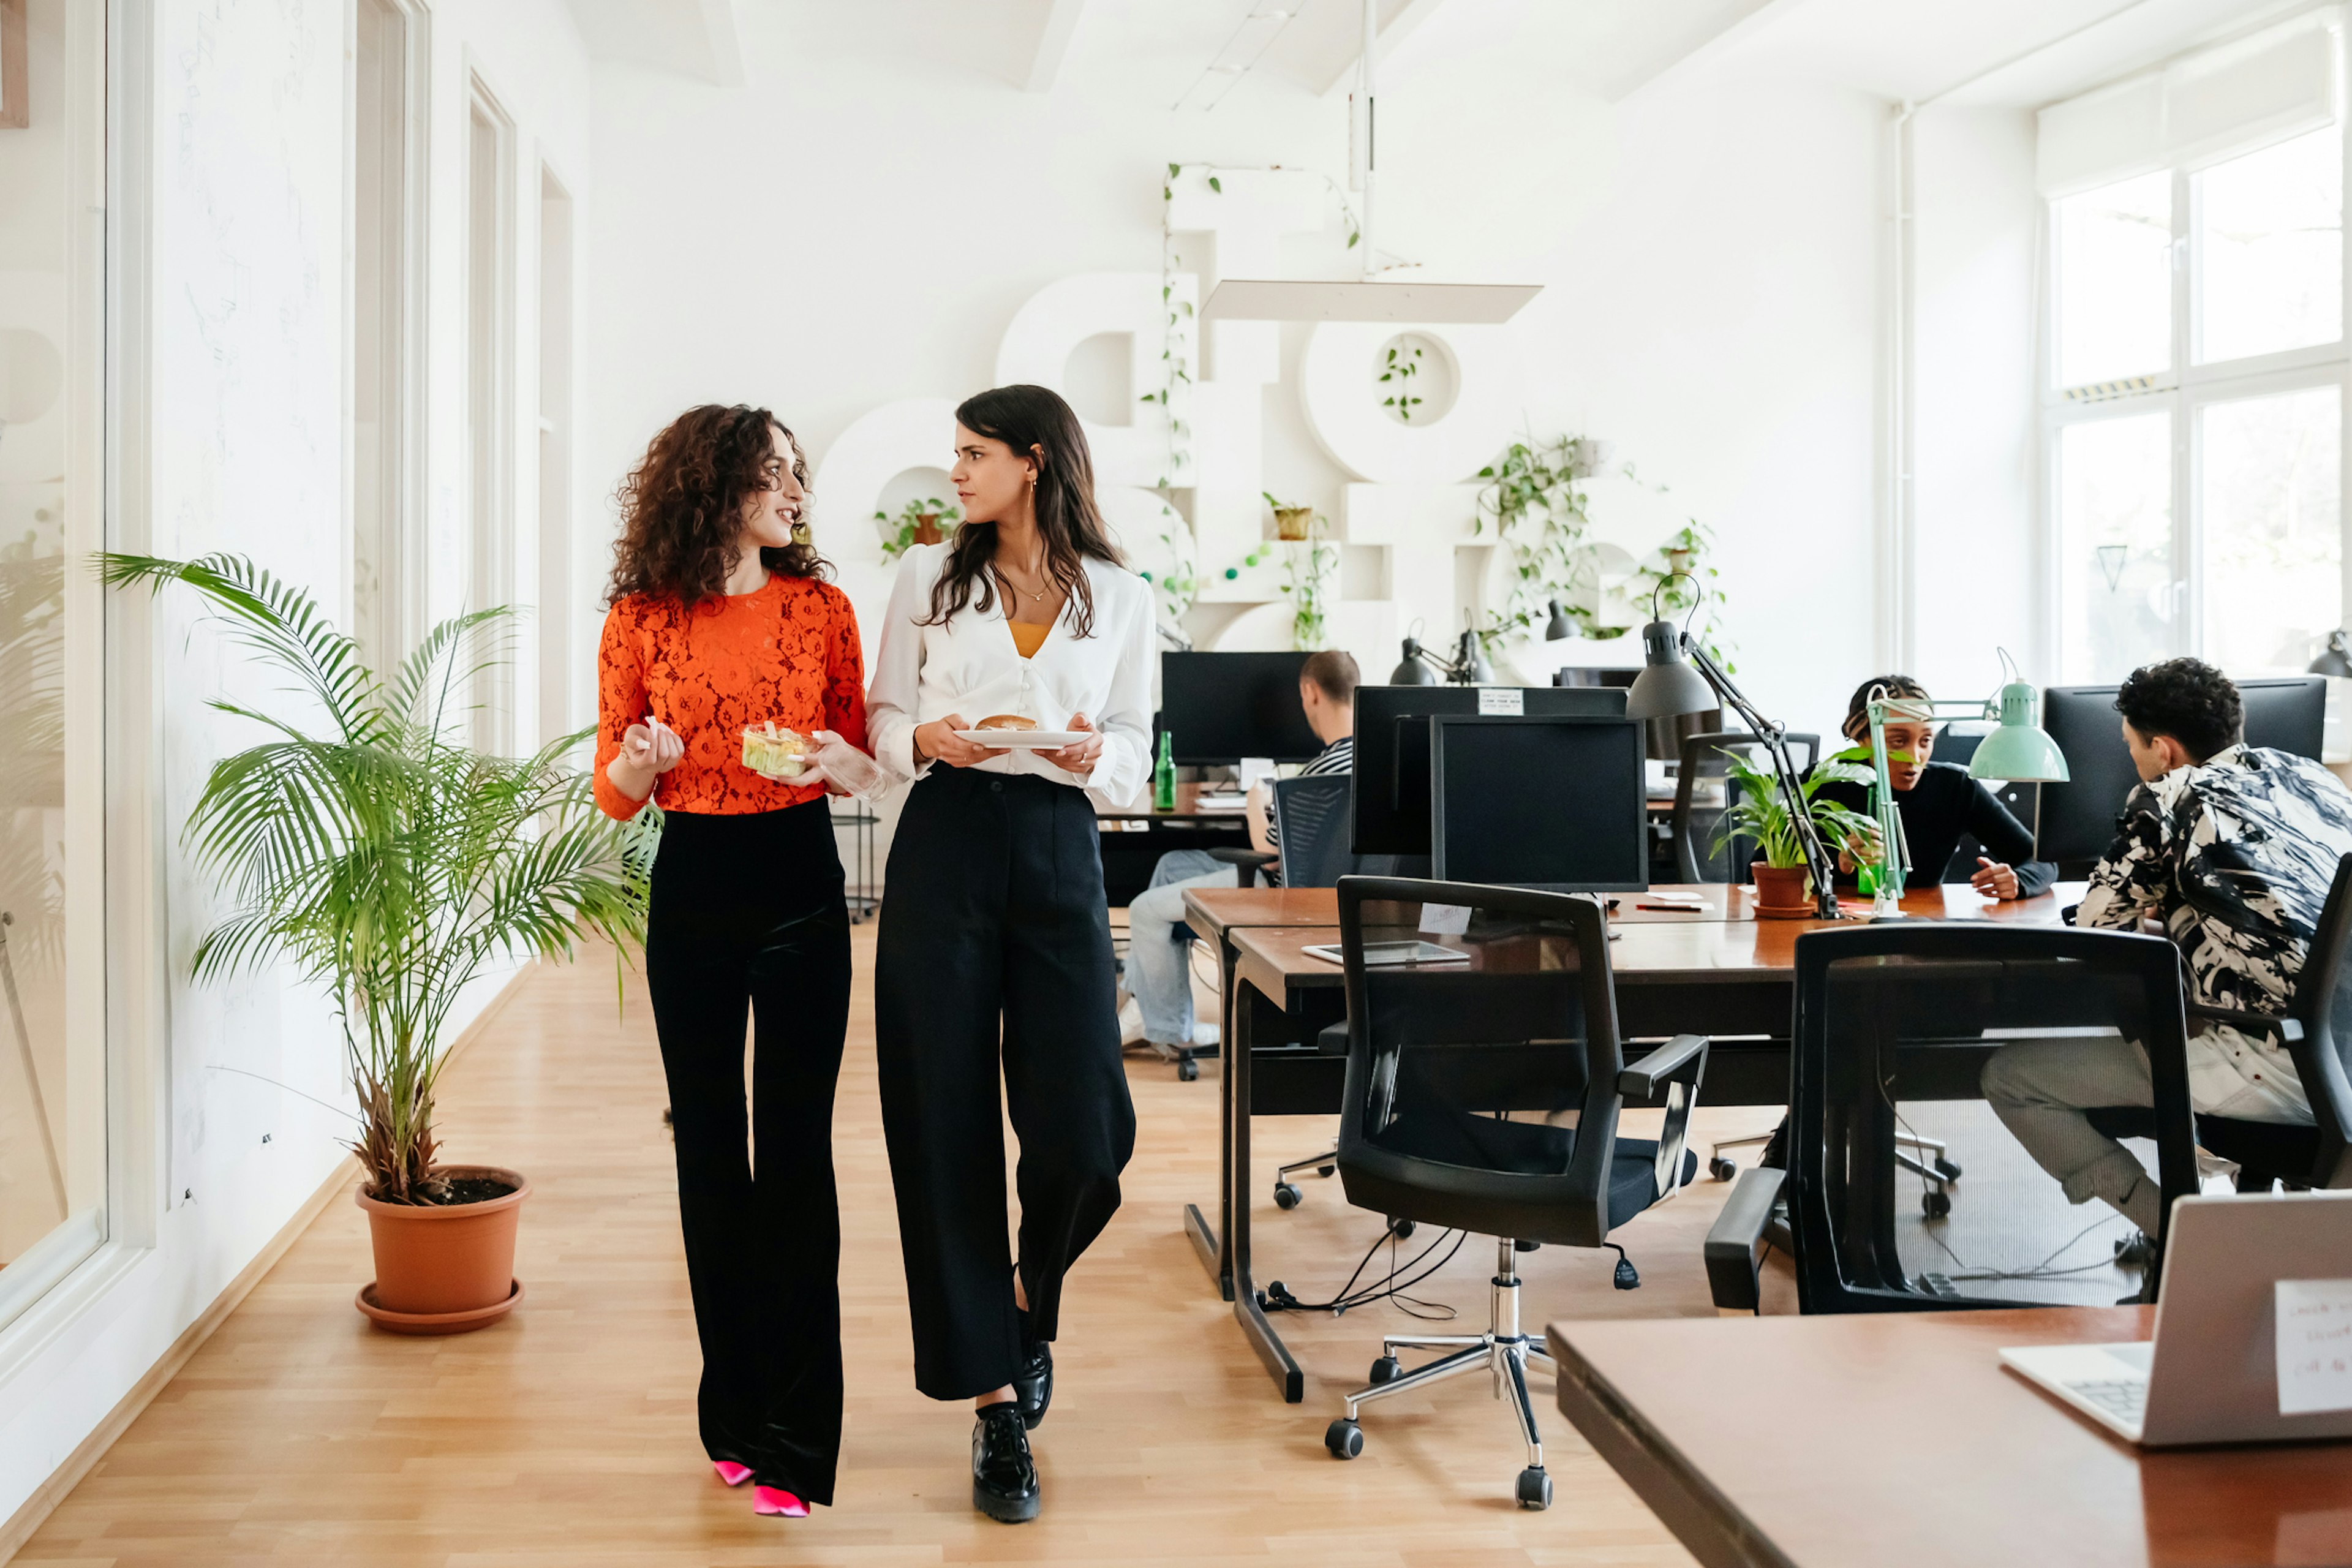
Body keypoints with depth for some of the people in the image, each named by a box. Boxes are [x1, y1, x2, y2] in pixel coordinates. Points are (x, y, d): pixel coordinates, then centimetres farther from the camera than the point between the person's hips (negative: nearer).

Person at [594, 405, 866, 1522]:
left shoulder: (820, 608, 2)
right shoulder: (641, 621, 1)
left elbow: (861, 758, 8)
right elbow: (613, 792, 4)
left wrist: (833, 753, -14)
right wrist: (642, 759, -17)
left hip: (801, 887, 0)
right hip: (693, 891, 1)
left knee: (794, 1149, -3)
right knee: (709, 1148, 8)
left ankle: (793, 1440, 4)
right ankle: (734, 1414, 22)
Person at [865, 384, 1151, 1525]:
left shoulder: (1119, 598, 6)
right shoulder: (928, 576, 8)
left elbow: (1135, 749, 10)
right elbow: (882, 719, 9)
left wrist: (1096, 756, -12)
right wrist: (925, 740, -12)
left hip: (1059, 854, 0)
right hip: (943, 849, 0)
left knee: (1083, 1132, -8)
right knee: (946, 1126, 0)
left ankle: (1032, 1299, 28)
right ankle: (995, 1404, 12)